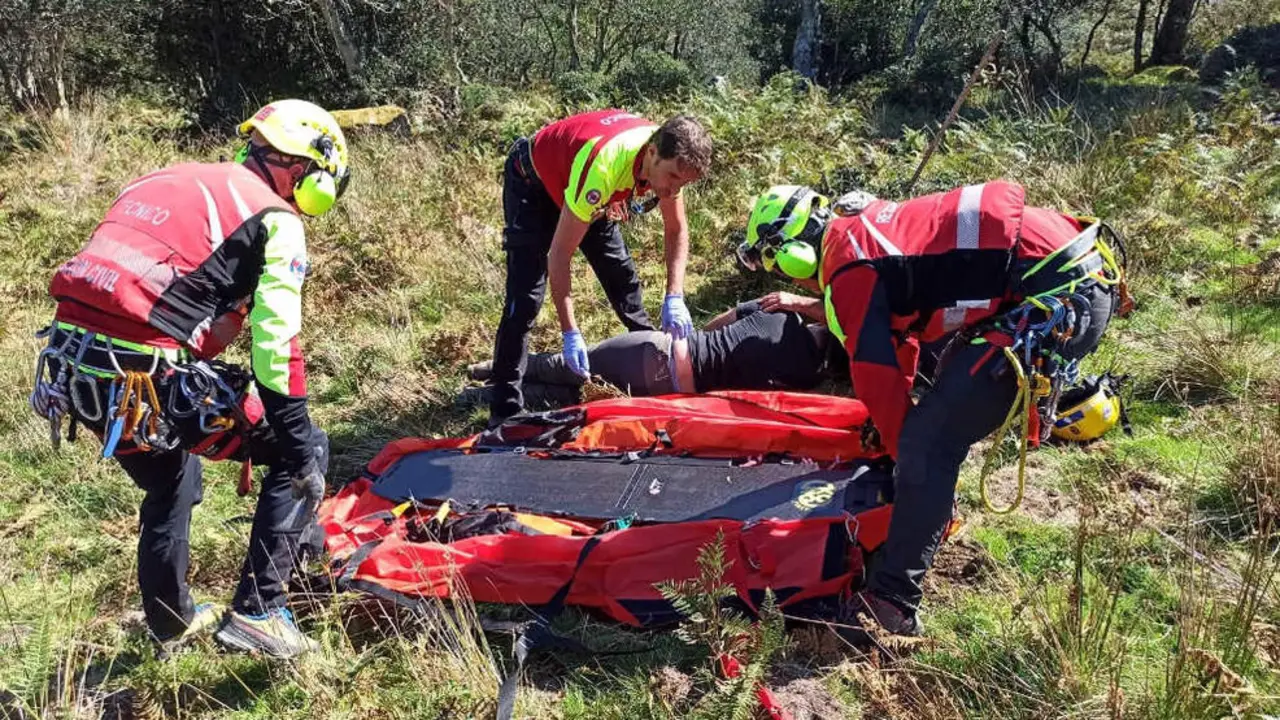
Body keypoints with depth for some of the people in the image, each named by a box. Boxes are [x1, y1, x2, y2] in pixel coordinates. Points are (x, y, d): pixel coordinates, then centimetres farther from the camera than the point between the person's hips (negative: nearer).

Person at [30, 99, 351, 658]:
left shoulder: (169, 182, 22)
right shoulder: (274, 220, -1)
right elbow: (276, 345, -9)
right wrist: (302, 448, -5)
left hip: (71, 364, 8)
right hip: (144, 378, -8)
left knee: (170, 484, 33)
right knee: (303, 452, 8)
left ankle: (170, 621, 49)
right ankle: (255, 612, 7)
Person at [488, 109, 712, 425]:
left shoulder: (670, 158, -23)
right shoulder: (602, 168, -44)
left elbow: (676, 230, -8)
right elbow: (559, 255, -37)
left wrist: (674, 298, -21)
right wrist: (570, 334, -39)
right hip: (533, 182, -6)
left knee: (621, 273, 8)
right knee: (525, 296, -15)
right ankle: (505, 408, -7)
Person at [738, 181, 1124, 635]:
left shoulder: (850, 270, -10)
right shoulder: (866, 222, 17)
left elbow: (878, 376, -5)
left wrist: (900, 449, 9)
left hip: (1059, 300, -10)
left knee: (928, 442, -12)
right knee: (961, 369, 35)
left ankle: (892, 606, -10)